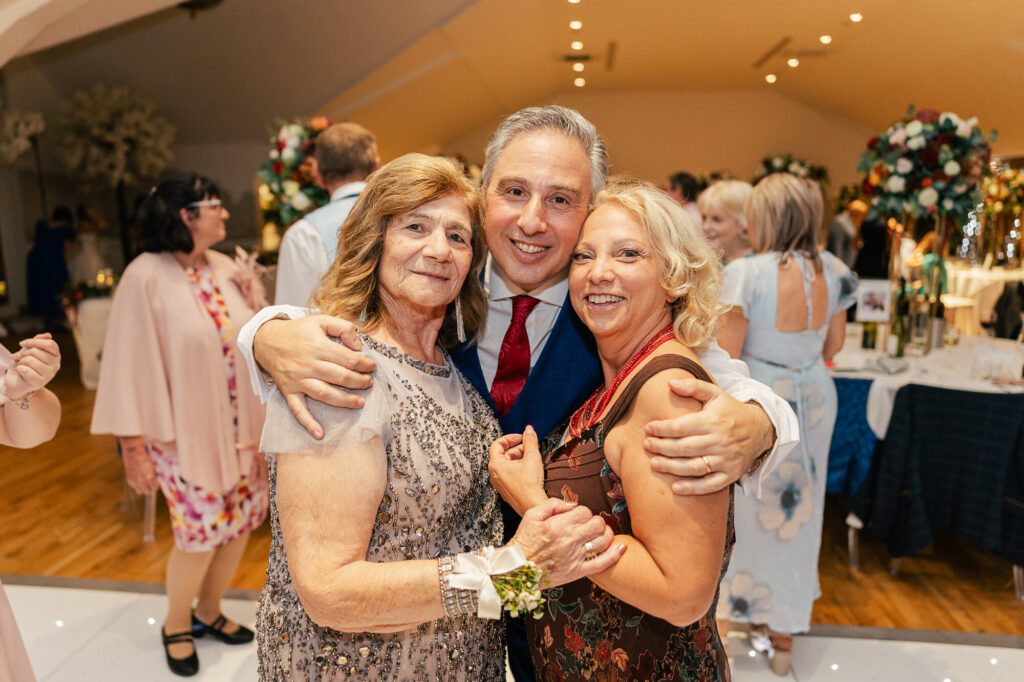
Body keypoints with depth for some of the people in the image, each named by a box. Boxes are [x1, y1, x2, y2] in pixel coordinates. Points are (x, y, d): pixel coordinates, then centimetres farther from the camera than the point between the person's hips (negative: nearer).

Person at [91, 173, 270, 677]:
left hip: (239, 426, 6)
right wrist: (133, 444, -11)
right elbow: (130, 363, -12)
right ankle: (176, 625, 33)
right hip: (185, 432, -5)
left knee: (240, 522, 13)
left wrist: (256, 305, -9)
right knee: (201, 534, 3)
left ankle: (208, 612, 39)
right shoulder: (146, 277, -14)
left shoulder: (226, 269, 2)